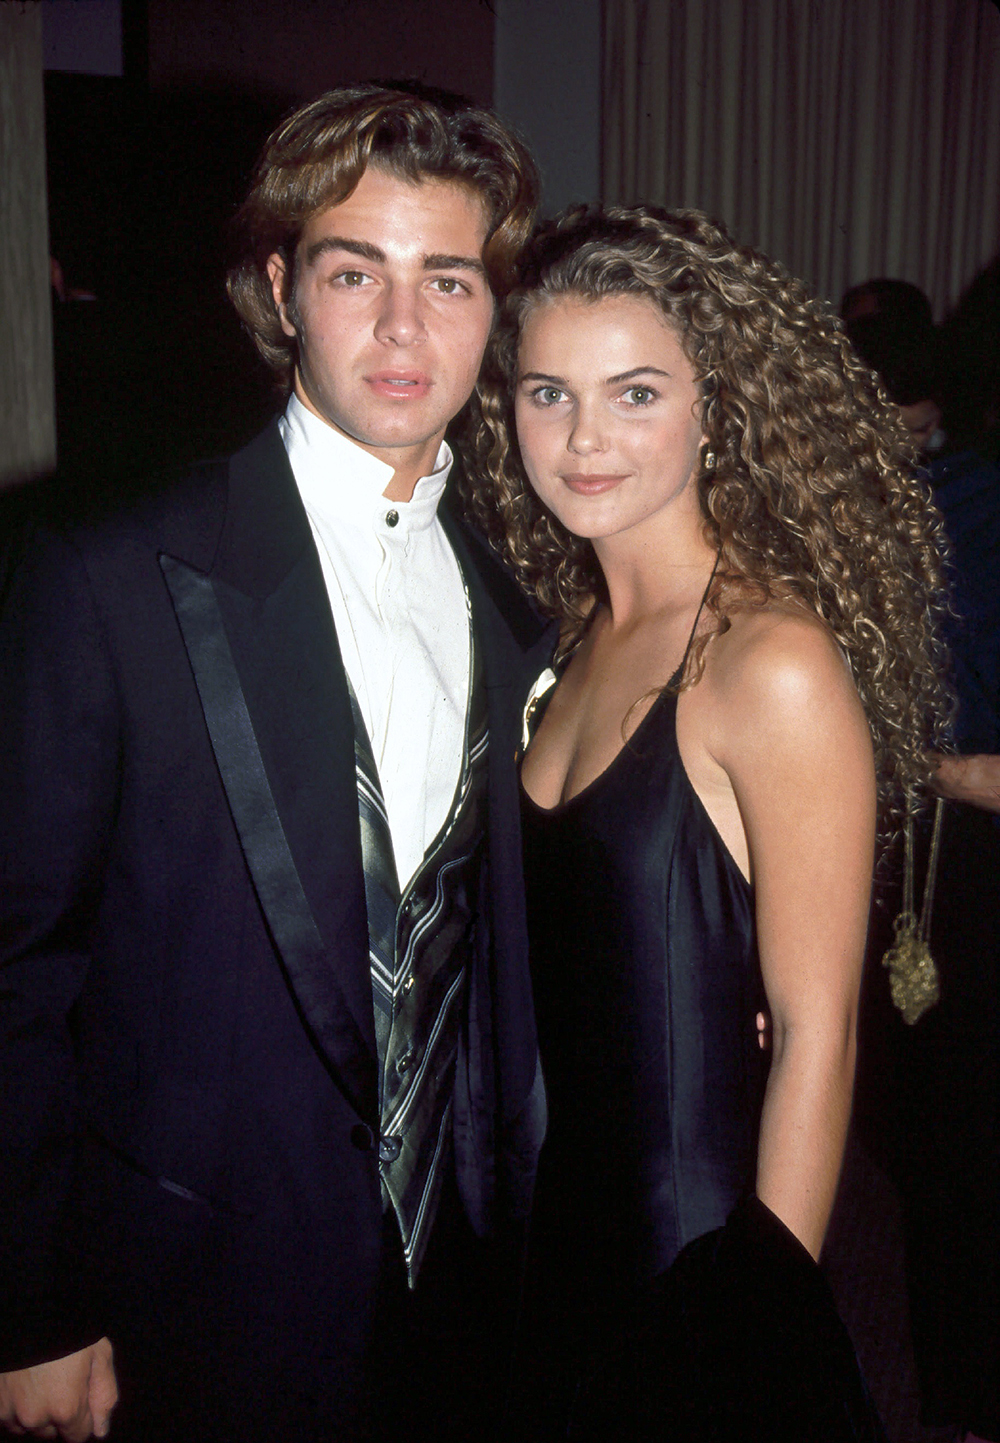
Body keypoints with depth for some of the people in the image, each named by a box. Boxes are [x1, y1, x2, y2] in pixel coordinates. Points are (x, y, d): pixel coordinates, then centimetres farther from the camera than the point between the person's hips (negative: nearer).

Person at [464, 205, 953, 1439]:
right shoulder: (582, 630, 1)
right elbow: (564, 960, 6)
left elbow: (814, 1034, -18)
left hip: (697, 1251, -6)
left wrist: (760, 1320, -13)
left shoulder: (775, 663, -21)